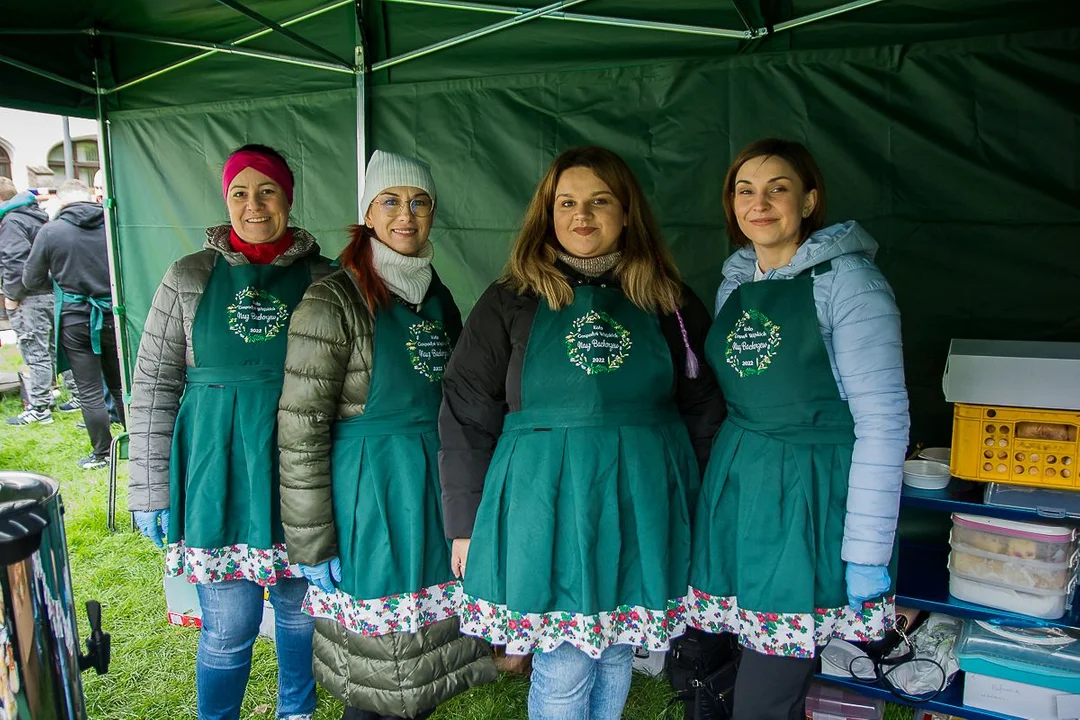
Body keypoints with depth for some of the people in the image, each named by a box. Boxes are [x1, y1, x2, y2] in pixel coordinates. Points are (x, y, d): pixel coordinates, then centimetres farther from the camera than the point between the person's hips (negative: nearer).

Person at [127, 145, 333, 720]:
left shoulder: (322, 278, 2)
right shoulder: (190, 277, 1)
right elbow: (153, 385, 3)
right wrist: (150, 490, 0)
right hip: (218, 472, -1)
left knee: (301, 608, 16)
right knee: (229, 625, 5)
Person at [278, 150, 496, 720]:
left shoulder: (437, 298, 8)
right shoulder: (334, 301, -13)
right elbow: (301, 428, -14)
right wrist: (313, 544, -14)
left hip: (437, 493, 6)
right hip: (372, 498, -6)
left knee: (421, 652, 17)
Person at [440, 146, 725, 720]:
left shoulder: (668, 303, 5)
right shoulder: (510, 303, -1)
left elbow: (703, 413, 10)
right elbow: (465, 417, 0)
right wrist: (465, 523, -2)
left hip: (641, 504, 3)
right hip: (546, 501, -2)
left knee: (615, 656, 16)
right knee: (564, 667, 4)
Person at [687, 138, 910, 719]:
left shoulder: (847, 281, -9)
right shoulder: (735, 282, 11)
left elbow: (883, 421, -12)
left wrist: (867, 555, -13)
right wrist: (715, 488, 16)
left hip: (809, 499, -6)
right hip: (733, 488, 6)